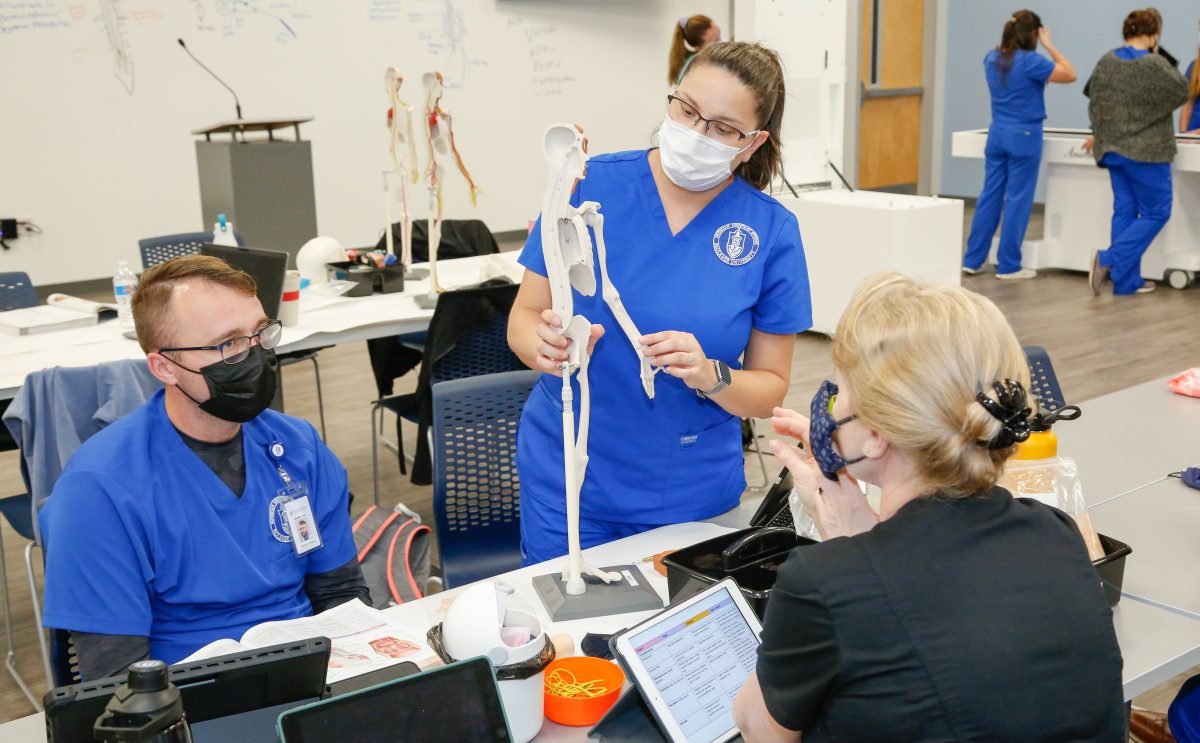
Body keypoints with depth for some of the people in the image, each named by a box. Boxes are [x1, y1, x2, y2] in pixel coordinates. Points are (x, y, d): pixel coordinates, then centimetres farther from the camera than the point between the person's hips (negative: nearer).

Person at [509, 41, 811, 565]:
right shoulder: (590, 185, -9)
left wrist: (709, 375, -22)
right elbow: (523, 317, -4)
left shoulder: (772, 231, -8)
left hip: (693, 493, 1)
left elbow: (770, 388, -2)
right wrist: (548, 346, -26)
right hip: (566, 478, 0)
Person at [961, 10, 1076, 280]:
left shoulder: (992, 59, 6)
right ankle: (1008, 265, 5)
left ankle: (972, 260, 10)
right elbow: (1070, 75, -6)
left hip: (997, 134, 6)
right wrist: (1049, 45, -3)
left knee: (989, 197, 9)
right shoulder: (1030, 61, -15)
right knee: (1017, 200, 0)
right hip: (1024, 137, -6)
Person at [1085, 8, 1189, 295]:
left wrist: (1100, 133, 28)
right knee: (1156, 212, 5)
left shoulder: (1106, 62, 2)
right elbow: (1182, 93, -4)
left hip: (1113, 149, 7)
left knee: (1124, 212, 10)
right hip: (1146, 151, -7)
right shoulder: (1155, 65, -17)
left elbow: (1095, 102, 13)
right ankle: (1110, 260, -9)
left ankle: (1127, 281, 12)